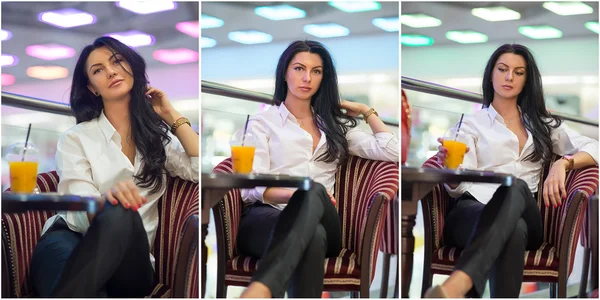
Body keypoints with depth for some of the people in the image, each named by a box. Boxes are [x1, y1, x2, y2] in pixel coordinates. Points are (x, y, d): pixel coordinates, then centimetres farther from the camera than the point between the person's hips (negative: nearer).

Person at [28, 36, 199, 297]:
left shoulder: (159, 136, 19)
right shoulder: (75, 138, 10)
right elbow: (79, 213, -4)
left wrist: (171, 115, 10)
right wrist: (105, 200, -29)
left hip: (129, 260, 3)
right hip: (71, 241, -2)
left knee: (119, 217, -36)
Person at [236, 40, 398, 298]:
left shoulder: (334, 124, 25)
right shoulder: (262, 122, 15)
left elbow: (391, 153, 13)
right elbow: (252, 188, 0)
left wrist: (366, 111, 22)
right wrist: (297, 194, -19)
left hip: (320, 222, 2)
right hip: (267, 217, -2)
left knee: (314, 192, -40)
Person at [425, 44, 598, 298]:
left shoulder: (542, 123, 24)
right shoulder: (472, 123, 16)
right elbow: (459, 186, 3)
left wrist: (562, 163, -9)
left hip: (523, 215, 1)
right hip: (473, 213, -1)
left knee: (516, 188, -39)